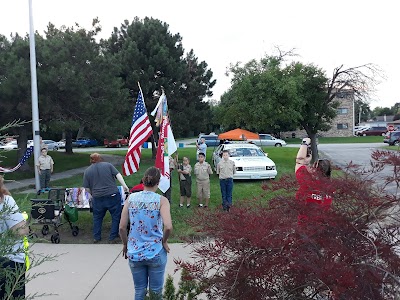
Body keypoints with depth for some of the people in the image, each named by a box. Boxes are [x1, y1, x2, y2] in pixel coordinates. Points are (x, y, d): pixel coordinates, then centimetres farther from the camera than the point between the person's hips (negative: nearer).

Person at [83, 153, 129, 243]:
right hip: (113, 195, -1)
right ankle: (112, 238, 11)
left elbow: (87, 188, 8)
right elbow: (118, 175, -4)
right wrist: (124, 186, -8)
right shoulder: (108, 165, 6)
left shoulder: (87, 171, 8)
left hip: (97, 198, 2)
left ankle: (96, 237, 26)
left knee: (97, 217, 20)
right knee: (116, 216, 10)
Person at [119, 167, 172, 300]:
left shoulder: (131, 198, -5)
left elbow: (122, 227, -4)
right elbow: (168, 227, -26)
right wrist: (164, 241, -7)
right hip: (156, 253, -2)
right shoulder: (161, 200, -13)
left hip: (134, 253, 3)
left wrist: (125, 244, 12)